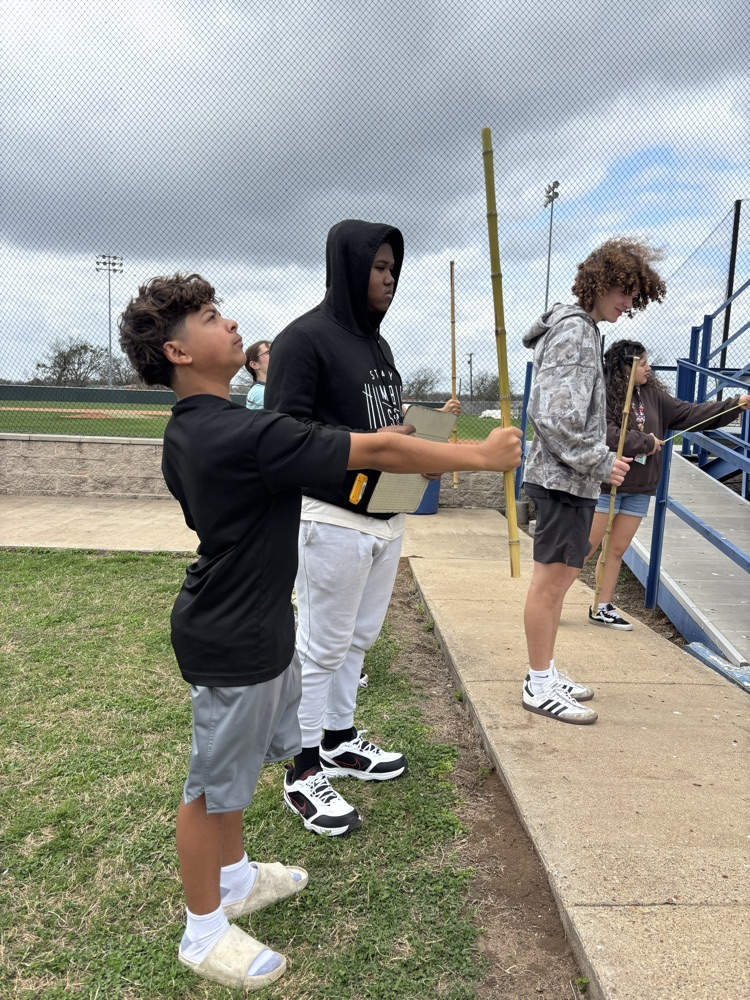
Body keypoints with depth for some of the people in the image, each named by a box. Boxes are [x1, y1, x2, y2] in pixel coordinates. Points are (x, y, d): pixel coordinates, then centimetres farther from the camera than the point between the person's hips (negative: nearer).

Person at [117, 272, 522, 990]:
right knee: (214, 785, 9)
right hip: (233, 641, -10)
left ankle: (235, 878, 47)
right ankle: (204, 931, 32)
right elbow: (379, 452, -26)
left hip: (250, 625, 10)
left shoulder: (186, 432, 4)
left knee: (236, 767, 25)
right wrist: (484, 456, -17)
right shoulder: (248, 434, -28)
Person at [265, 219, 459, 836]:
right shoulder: (306, 338, -11)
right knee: (321, 646, 2)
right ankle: (303, 773, 19)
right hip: (334, 520, -9)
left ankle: (339, 740, 37)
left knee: (359, 637, 18)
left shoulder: (376, 343, 17)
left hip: (385, 516, 9)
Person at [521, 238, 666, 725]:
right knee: (553, 577, -3)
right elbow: (553, 416, -23)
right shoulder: (574, 329, -13)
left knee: (561, 575, 15)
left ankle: (546, 672, 27)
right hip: (564, 478, -11)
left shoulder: (582, 329, 19)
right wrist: (600, 463, -16)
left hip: (572, 477, 11)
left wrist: (600, 462, 15)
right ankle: (540, 685, 8)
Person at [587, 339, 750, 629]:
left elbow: (687, 413, 11)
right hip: (605, 485, -7)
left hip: (638, 490, 7)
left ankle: (603, 608, 22)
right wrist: (645, 443, -13)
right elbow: (606, 433, -25)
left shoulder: (652, 395, 9)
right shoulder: (603, 395, -14)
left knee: (616, 550, 12)